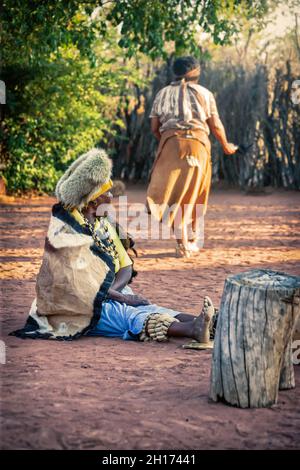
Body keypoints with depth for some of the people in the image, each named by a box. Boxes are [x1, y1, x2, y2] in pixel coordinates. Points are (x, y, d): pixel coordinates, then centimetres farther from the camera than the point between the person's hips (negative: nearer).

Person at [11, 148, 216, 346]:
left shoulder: (105, 225, 13)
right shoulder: (65, 230, -11)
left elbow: (126, 266, 9)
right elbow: (79, 283, -17)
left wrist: (113, 290, -13)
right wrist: (122, 297, -17)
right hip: (82, 309, -7)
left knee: (152, 309, -23)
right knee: (131, 316, -32)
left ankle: (198, 323, -46)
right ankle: (192, 330, -54)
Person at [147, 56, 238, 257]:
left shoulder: (163, 94, 14)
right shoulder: (204, 93, 10)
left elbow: (154, 127, 10)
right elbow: (215, 125, 7)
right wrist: (226, 145, 22)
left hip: (171, 142, 0)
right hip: (198, 143, 0)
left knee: (176, 193, 0)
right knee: (195, 193, 15)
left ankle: (183, 243, -9)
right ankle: (193, 237, 23)